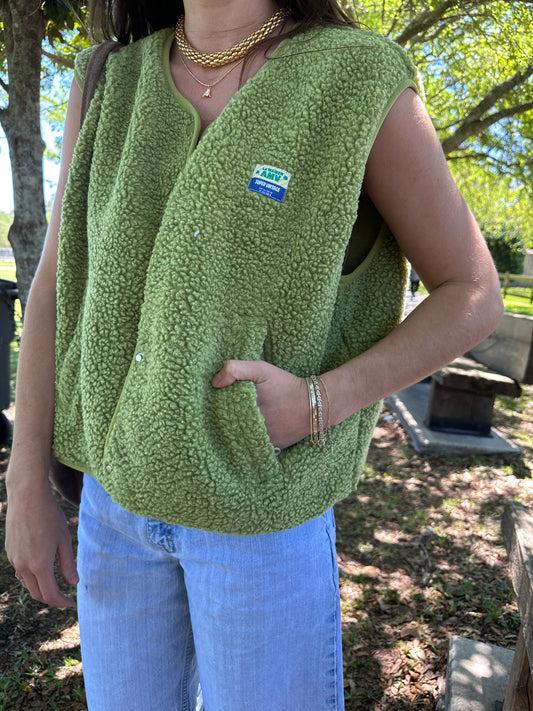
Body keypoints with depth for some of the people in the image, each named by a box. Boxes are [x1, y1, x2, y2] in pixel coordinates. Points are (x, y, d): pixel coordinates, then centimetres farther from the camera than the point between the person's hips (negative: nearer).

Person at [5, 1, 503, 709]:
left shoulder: (366, 85, -11)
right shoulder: (109, 85, 1)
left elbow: (474, 295, -5)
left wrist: (319, 404, -20)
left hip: (265, 506, -3)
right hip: (122, 486, 4)